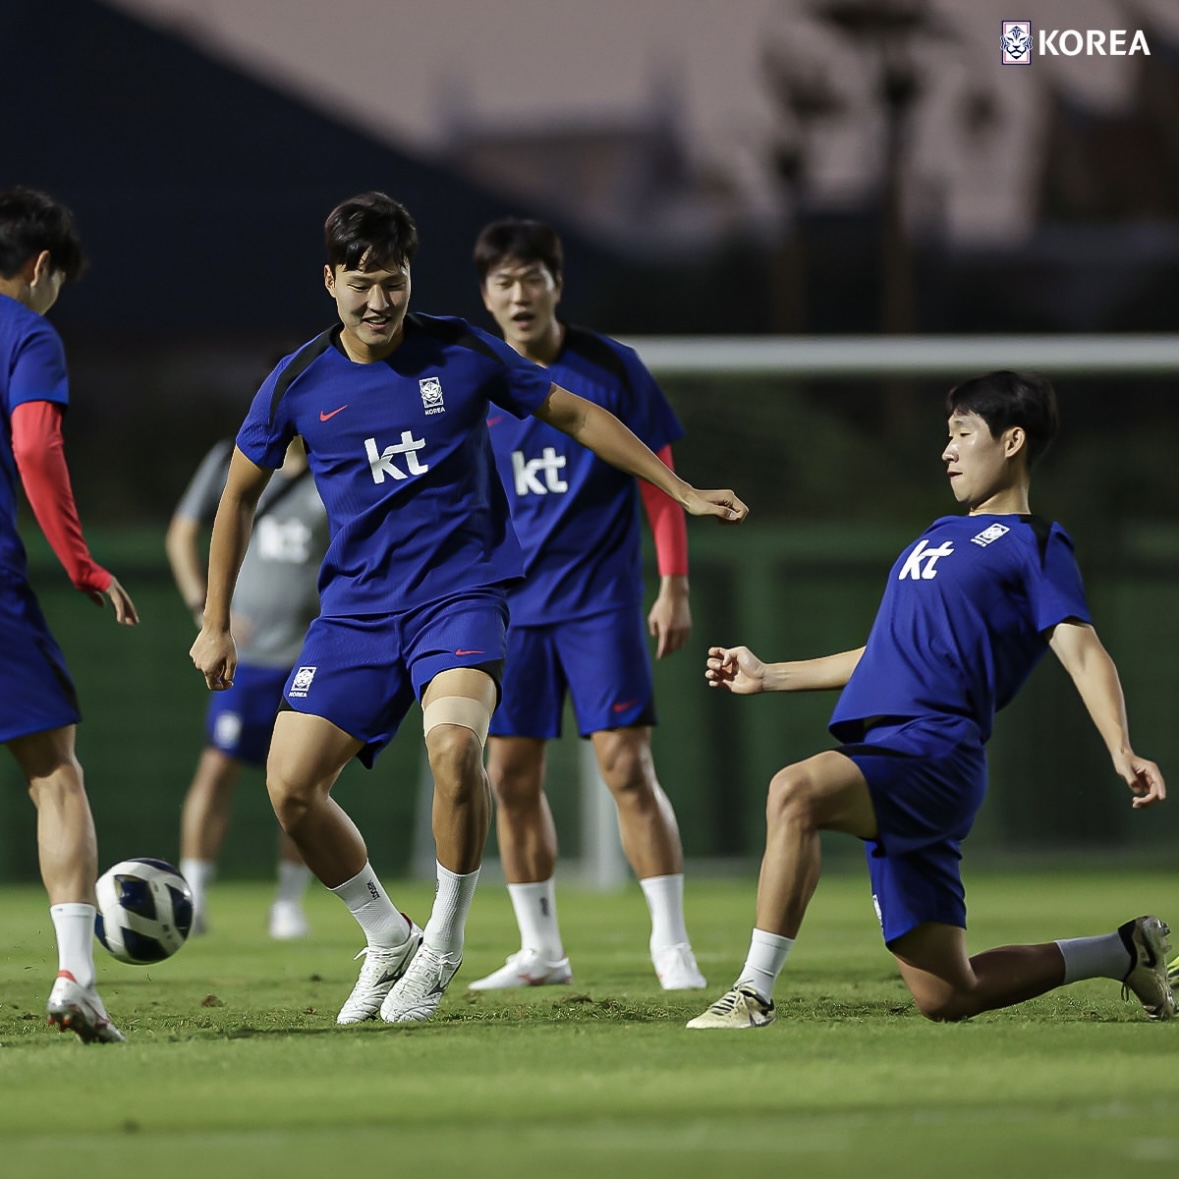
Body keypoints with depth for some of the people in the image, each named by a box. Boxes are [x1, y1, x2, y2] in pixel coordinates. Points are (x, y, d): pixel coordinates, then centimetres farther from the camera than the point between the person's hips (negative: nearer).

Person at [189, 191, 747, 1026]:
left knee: (454, 746, -31)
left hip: (463, 591, -3)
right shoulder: (300, 381, 1)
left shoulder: (462, 354, -2)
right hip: (355, 609, 3)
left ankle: (444, 946, -11)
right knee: (290, 785, -10)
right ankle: (389, 939, 14)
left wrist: (682, 492, 9)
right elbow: (240, 495, 14)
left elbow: (578, 417, 9)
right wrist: (216, 625, 15)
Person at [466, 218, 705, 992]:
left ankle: (673, 947, -7)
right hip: (513, 606, 4)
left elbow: (658, 479, -1)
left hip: (602, 599, -4)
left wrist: (675, 588, -6)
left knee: (626, 763, -11)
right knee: (511, 775, 3)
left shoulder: (610, 369, -4)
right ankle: (541, 950, 14)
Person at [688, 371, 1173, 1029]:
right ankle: (1126, 954, 26)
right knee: (946, 996, 6)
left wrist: (1122, 752, -27)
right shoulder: (940, 536, 29)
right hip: (886, 757, 9)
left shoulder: (1034, 545, 3)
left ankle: (754, 997, -35)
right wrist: (767, 677, 40)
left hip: (934, 751, -9)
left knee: (796, 791, -37)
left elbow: (1082, 652, -10)